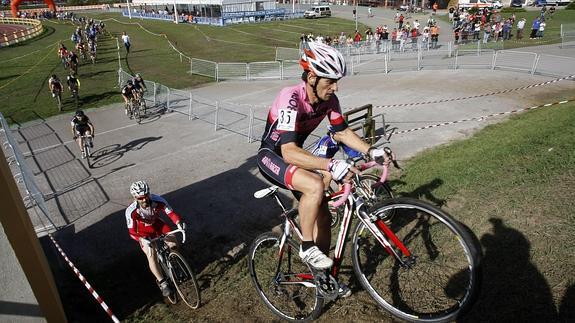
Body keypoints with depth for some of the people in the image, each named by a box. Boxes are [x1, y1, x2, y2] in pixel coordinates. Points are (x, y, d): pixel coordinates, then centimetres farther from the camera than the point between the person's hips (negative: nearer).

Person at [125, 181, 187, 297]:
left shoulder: (158, 200, -32)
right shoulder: (131, 211, -34)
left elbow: (171, 212, -27)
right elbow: (132, 232, -31)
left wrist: (179, 222, -47)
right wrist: (144, 240, -50)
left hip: (157, 224, 2)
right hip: (144, 231, -2)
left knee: (173, 244, -15)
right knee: (151, 255, -16)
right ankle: (162, 283, 0)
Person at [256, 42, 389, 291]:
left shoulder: (329, 100, -11)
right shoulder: (291, 100, -32)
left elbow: (342, 132, 2)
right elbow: (289, 152, -41)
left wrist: (371, 151, -12)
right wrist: (330, 165, -50)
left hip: (294, 154, 7)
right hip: (272, 155, -7)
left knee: (323, 215, 3)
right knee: (315, 185, -34)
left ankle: (322, 274, 22)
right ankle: (307, 247, -11)